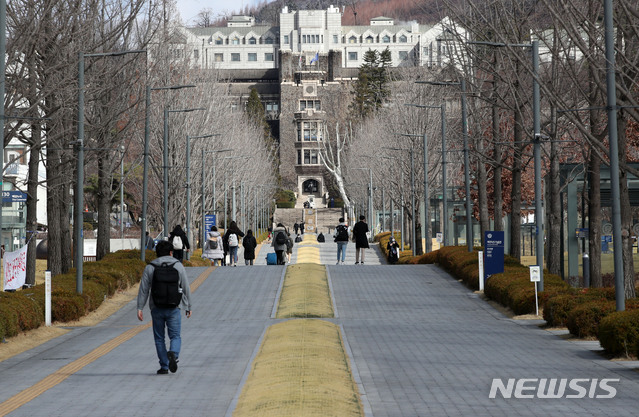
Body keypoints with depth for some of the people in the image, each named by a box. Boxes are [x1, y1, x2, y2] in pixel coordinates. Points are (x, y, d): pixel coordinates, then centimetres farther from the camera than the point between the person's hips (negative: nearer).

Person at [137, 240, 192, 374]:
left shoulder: (150, 268, 3)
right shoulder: (178, 266, 3)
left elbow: (143, 290, -3)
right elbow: (186, 288, 3)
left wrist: (140, 308, -3)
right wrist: (189, 307, 11)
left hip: (156, 308, 1)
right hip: (173, 309, 0)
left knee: (159, 338, 10)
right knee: (175, 336, 5)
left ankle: (164, 366, 8)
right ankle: (173, 354, -25)